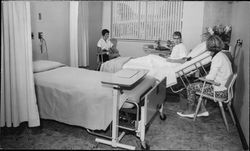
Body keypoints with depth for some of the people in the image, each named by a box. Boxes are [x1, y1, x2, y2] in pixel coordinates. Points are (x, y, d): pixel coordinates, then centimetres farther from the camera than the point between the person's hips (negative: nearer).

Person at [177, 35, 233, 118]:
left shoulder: (217, 58, -21)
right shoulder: (222, 55, 9)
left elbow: (211, 77, -22)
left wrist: (204, 77, -2)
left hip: (220, 91, -9)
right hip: (223, 87, 9)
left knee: (190, 87, -2)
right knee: (196, 85, 18)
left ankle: (190, 111, 15)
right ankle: (202, 110, 21)